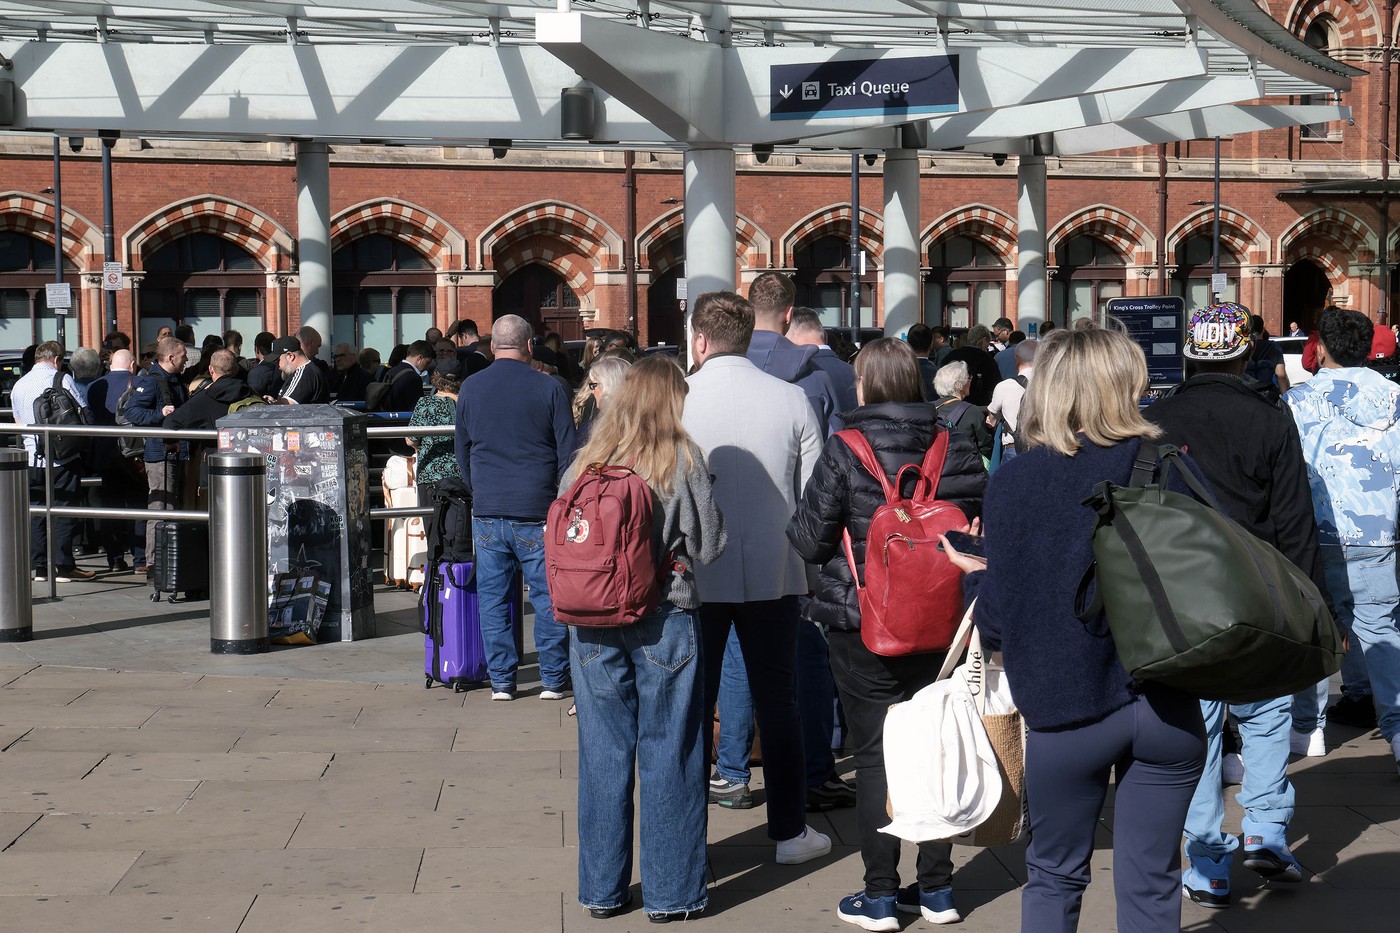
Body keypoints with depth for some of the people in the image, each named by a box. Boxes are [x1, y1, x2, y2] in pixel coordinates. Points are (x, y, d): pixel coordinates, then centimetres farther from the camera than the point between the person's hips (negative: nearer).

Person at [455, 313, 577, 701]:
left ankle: (501, 680, 10)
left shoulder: (470, 388, 5)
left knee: (492, 596, 8)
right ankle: (553, 679, 9)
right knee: (548, 596, 5)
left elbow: (462, 453, 15)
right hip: (536, 510, -3)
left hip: (486, 511, 3)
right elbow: (567, 452, -3)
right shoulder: (549, 389, -5)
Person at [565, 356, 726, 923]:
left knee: (602, 755, 10)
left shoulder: (586, 461, 3)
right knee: (668, 755, 5)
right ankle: (670, 893, 12)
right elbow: (708, 546, -3)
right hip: (664, 623, -3)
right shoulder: (682, 460, -6)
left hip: (593, 623, 3)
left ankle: (602, 888, 19)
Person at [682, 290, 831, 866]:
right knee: (777, 704, 12)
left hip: (696, 575, -1)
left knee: (692, 706, 8)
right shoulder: (791, 399, -4)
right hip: (775, 574, 2)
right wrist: (807, 565, 13)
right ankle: (789, 832, 18)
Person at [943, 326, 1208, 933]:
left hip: (1065, 711, 0)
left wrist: (975, 579, 13)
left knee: (1054, 880, 16)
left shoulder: (1011, 483, -7)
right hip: (1168, 710, 1)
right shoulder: (1171, 466, -5)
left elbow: (1000, 620, -8)